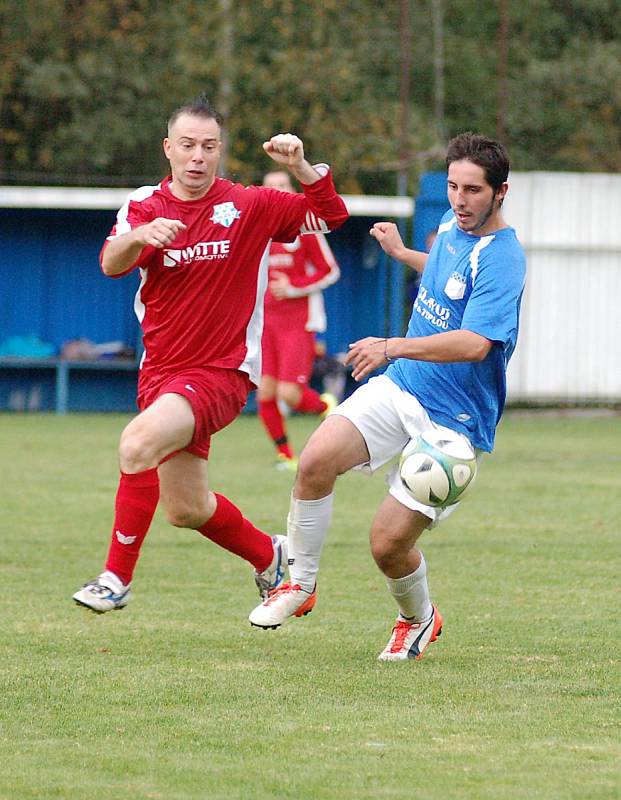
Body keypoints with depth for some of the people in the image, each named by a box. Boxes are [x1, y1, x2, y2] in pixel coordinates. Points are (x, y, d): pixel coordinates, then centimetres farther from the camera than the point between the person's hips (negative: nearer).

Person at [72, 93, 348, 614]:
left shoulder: (249, 206, -1)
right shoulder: (144, 205, 2)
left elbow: (332, 215, 2)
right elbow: (111, 263, -16)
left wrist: (301, 167, -16)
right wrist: (140, 236, -39)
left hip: (222, 371, -5)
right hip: (161, 370, 5)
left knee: (138, 443, -30)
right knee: (187, 509, 12)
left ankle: (116, 579, -20)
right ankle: (269, 557, 39)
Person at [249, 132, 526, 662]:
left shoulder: (502, 259, -19)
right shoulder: (451, 227, 7)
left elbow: (475, 343, -33)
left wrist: (394, 347, -39)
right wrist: (401, 252, 40)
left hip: (453, 421, -7)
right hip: (400, 387, 7)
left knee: (389, 544, -9)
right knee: (317, 460, -20)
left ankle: (420, 619, 25)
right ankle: (300, 584, 0)